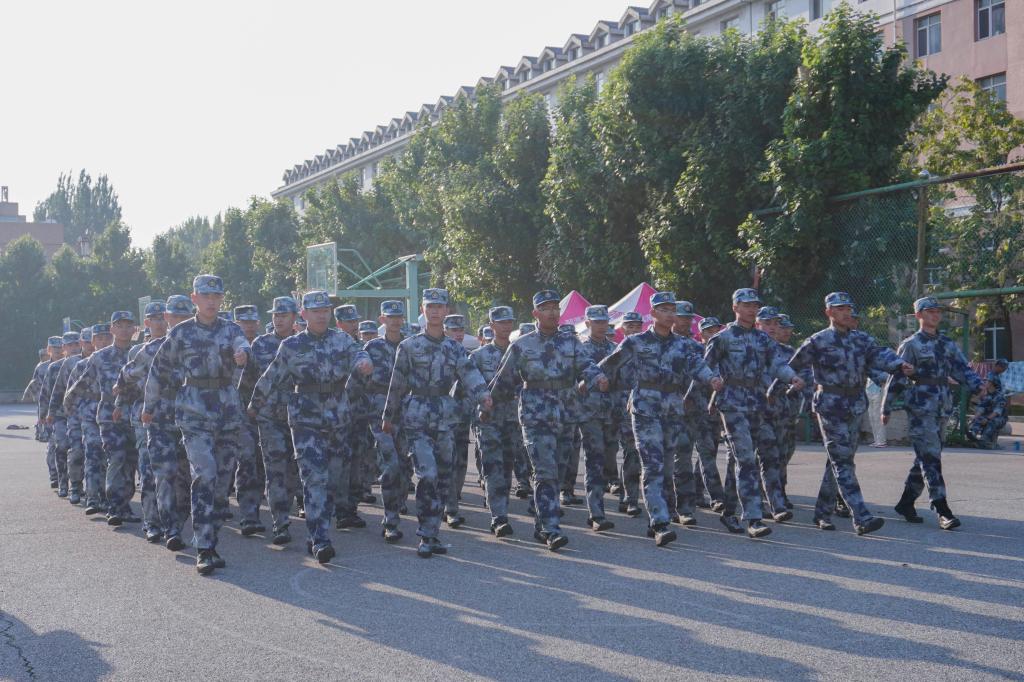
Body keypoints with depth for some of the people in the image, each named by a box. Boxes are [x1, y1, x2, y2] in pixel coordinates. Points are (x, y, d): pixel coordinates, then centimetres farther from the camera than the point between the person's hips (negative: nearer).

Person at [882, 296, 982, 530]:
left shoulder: (947, 344, 15)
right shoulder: (911, 344, -3)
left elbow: (962, 368, 10)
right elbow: (896, 377, -3)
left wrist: (978, 386, -9)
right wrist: (886, 408, -4)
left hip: (940, 408, 7)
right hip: (920, 407, -7)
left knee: (925, 458, 11)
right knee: (930, 458, -9)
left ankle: (906, 503, 22)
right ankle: (943, 512, -11)